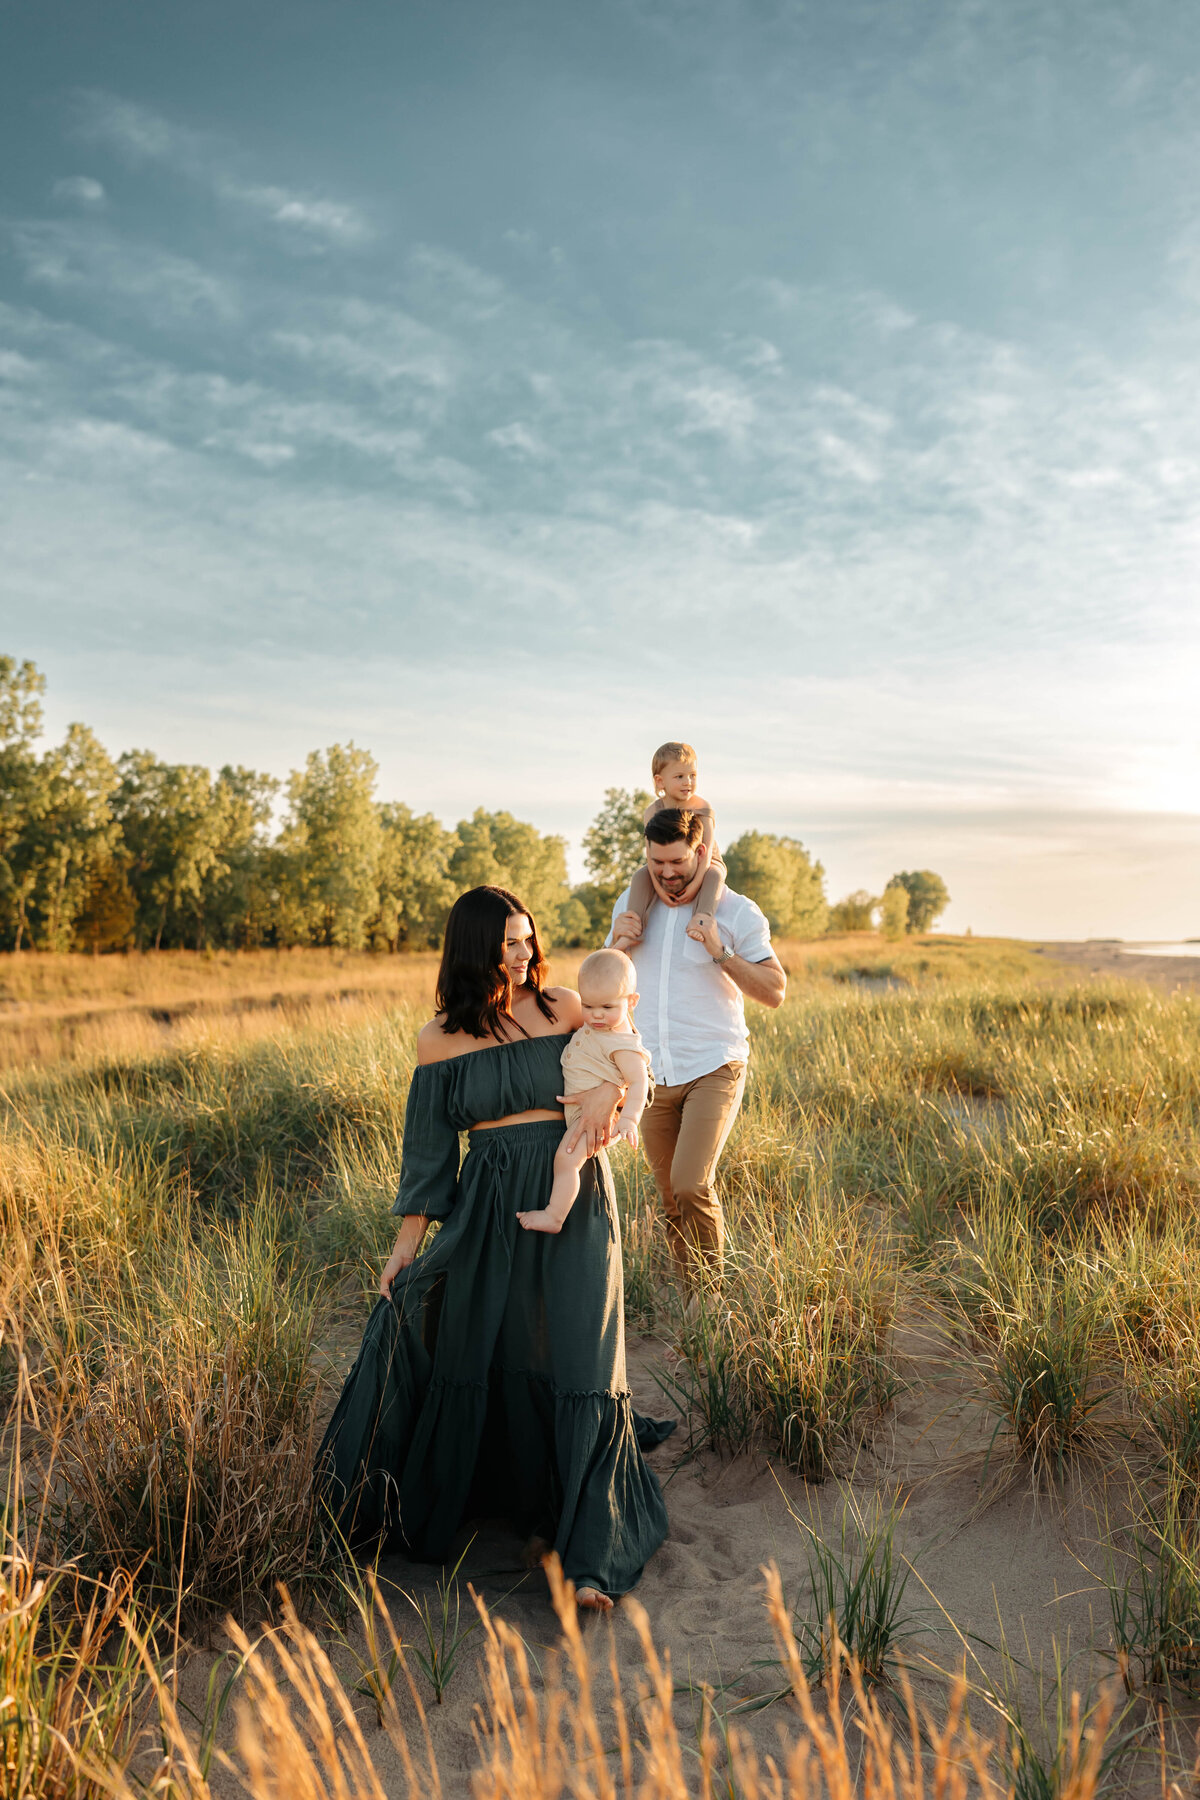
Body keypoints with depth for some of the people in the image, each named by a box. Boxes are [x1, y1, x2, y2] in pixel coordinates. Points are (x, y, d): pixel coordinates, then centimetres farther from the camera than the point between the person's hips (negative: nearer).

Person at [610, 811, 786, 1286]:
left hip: (714, 1069, -4)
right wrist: (618, 943, -7)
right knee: (671, 1202, 11)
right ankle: (689, 1305, 28)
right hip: (652, 1075, 4)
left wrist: (720, 952, -22)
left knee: (691, 1186, -19)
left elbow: (775, 992, -9)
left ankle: (710, 1288, 4)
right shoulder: (631, 905, 5)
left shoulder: (736, 912, -7)